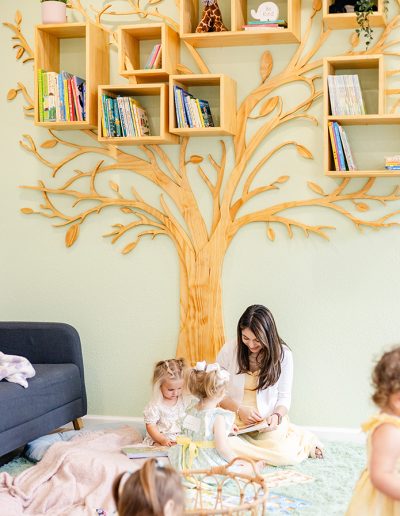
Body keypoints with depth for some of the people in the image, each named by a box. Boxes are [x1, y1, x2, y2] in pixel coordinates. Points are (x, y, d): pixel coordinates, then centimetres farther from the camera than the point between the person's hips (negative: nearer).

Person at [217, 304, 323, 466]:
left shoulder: (282, 354, -3)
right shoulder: (229, 350, -4)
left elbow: (284, 397, 3)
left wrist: (277, 416, -19)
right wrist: (240, 409, -15)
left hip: (268, 421, -1)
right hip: (234, 419, 2)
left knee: (284, 455, -31)